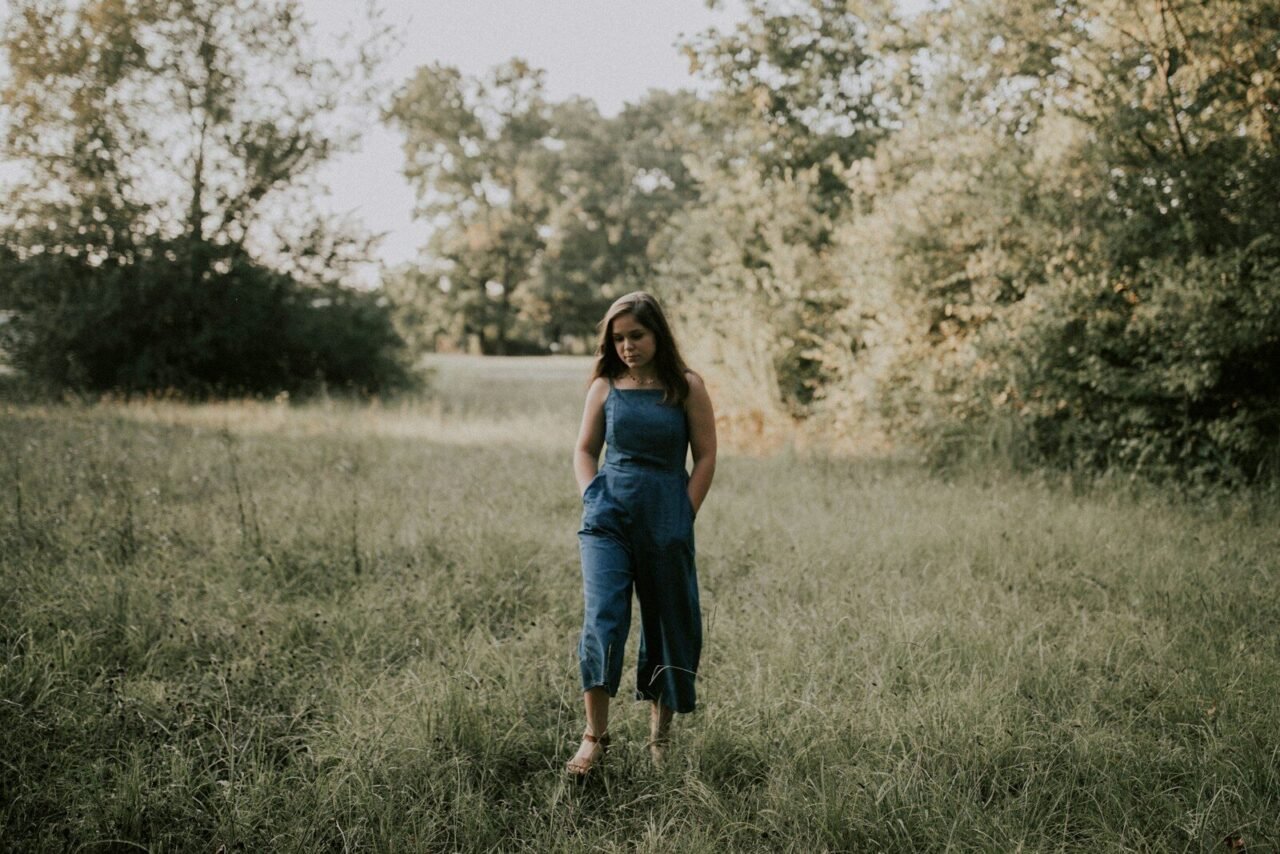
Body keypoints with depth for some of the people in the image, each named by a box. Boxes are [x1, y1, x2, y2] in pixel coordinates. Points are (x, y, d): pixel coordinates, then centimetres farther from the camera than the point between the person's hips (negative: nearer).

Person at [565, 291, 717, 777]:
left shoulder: (686, 388, 0)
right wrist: (591, 499, -1)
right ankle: (595, 734, -7)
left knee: (668, 625, 9)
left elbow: (705, 457, 1)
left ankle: (660, 733, 25)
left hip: (666, 522, 0)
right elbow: (584, 450, 13)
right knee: (602, 618, -13)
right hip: (609, 518, 1)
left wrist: (684, 516, -4)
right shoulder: (605, 387, 5)